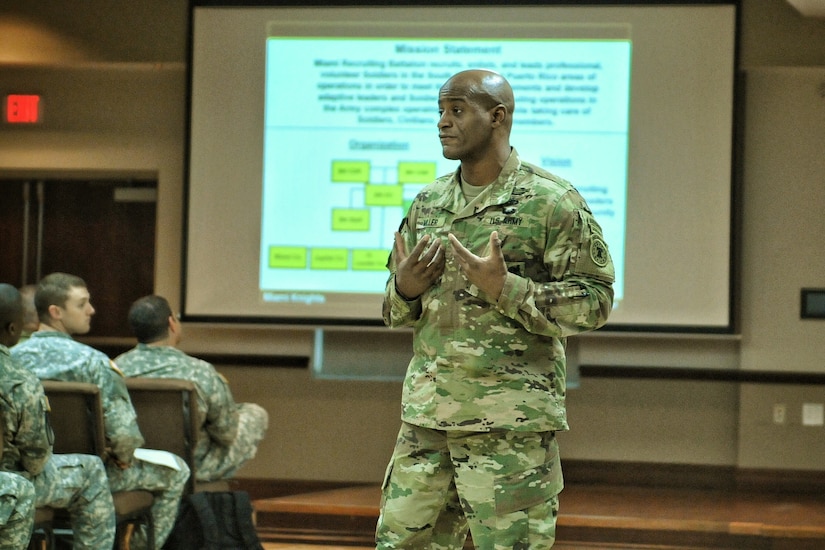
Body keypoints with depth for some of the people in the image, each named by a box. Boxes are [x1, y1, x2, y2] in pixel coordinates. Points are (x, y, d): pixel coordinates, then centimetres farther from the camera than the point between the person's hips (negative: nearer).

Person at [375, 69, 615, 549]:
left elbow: (593, 301, -9)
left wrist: (504, 289, -19)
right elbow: (396, 310, 22)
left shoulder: (552, 202, -6)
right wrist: (405, 289, -3)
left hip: (512, 420, -6)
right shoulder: (428, 204, 14)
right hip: (427, 414, 6)